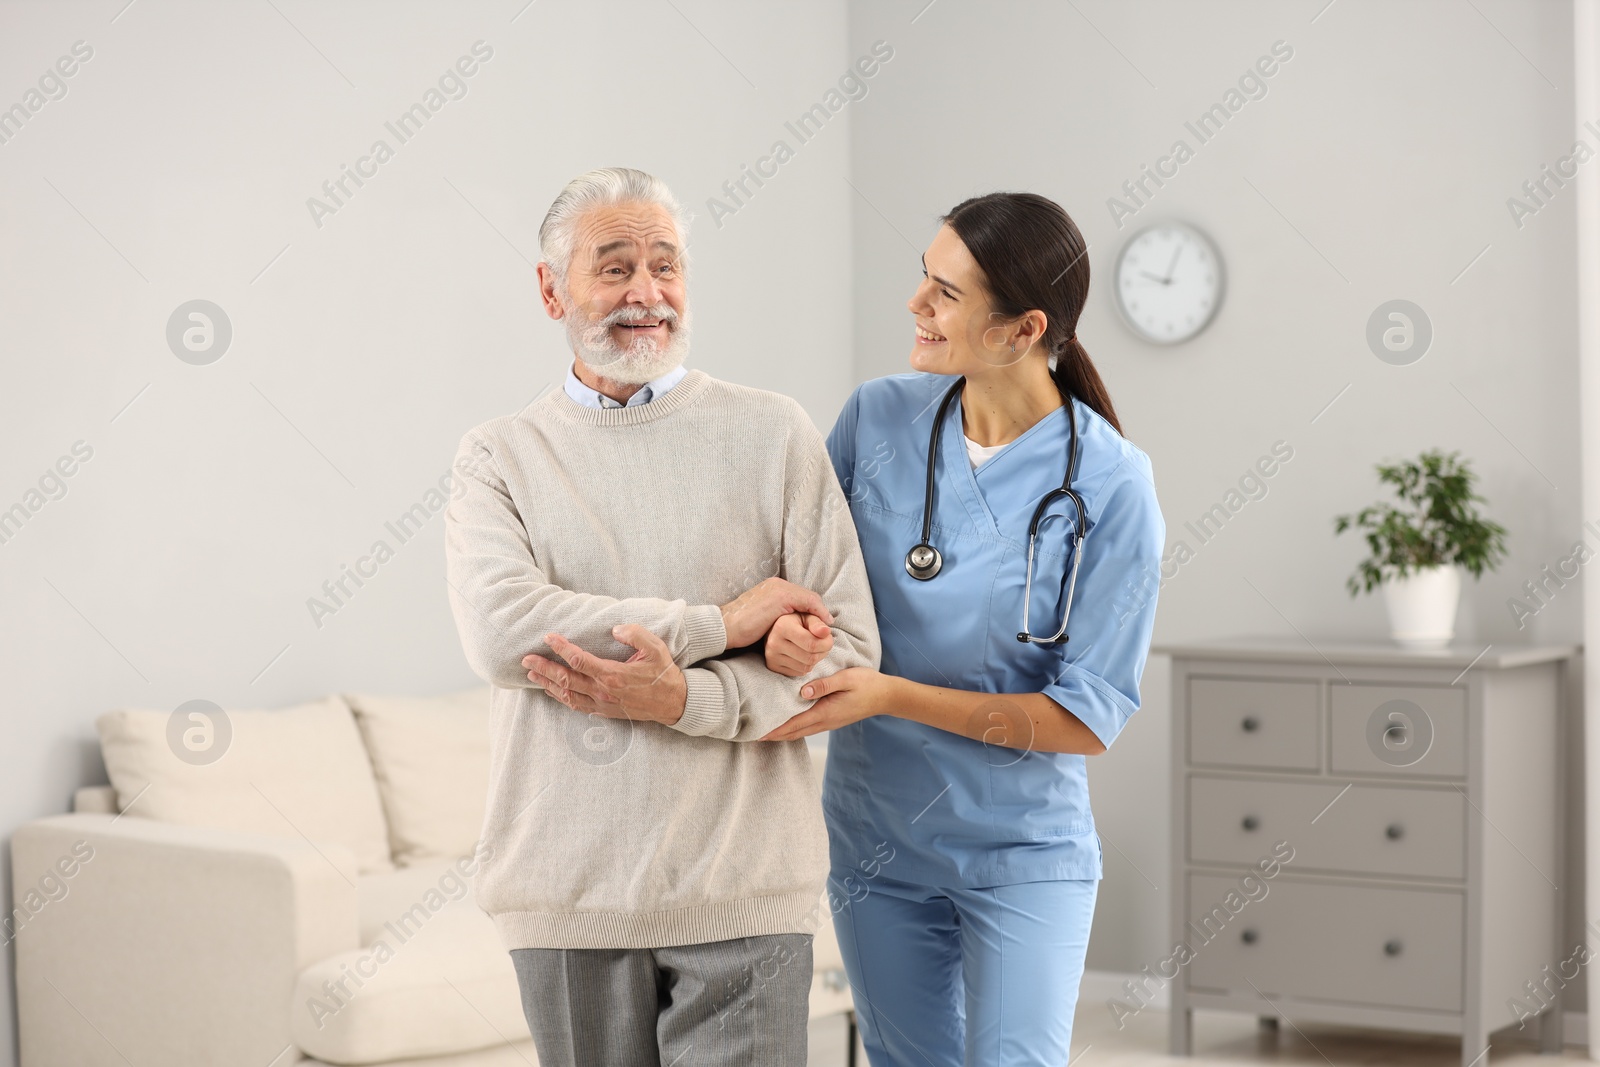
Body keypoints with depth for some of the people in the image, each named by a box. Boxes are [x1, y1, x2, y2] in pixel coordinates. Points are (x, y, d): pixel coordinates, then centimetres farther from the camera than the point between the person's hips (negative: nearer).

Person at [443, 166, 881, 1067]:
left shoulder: (774, 434, 5)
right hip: (570, 890, 1)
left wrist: (685, 698, -16)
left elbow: (849, 651, -1)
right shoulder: (499, 457, 6)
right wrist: (721, 624, -13)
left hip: (741, 891, -1)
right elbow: (501, 630, -12)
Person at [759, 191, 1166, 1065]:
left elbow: (1087, 720, -15)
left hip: (1023, 852, -4)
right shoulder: (877, 417, -6)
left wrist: (893, 695, -23)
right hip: (876, 835, 4)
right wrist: (789, 621, -17)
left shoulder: (1109, 487, -17)